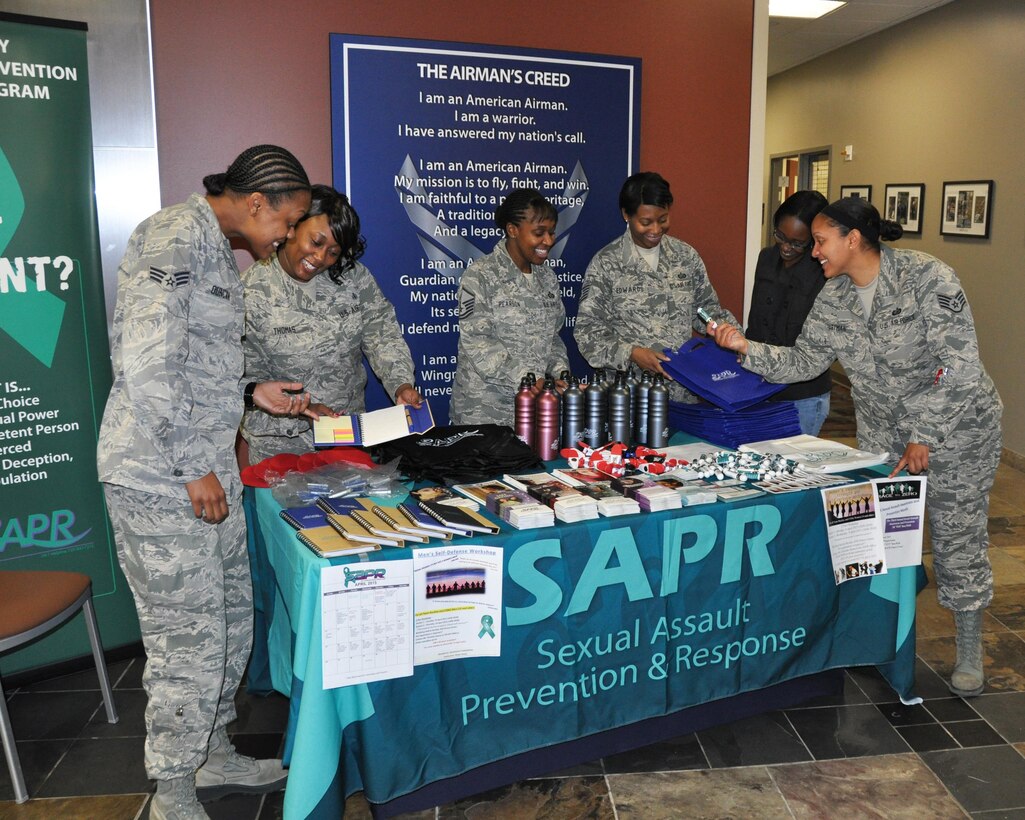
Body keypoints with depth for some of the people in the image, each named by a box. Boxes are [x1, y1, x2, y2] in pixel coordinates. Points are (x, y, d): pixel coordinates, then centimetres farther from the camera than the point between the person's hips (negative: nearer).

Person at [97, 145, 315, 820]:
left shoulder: (219, 250, 16)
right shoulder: (175, 237, -15)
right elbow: (147, 363, -24)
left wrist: (251, 394, 11)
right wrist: (191, 468, -20)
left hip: (208, 468, 10)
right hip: (161, 476, -10)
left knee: (232, 615, 17)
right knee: (189, 638, -1)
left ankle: (215, 757, 35)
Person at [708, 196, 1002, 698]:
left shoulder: (925, 277, -22)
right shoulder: (833, 298, -4)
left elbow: (959, 365, -22)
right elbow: (802, 362, -1)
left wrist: (924, 435, -21)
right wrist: (746, 349, -15)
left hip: (955, 425, -5)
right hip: (883, 432, 5)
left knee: (957, 538, 3)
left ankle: (969, 653, 22)